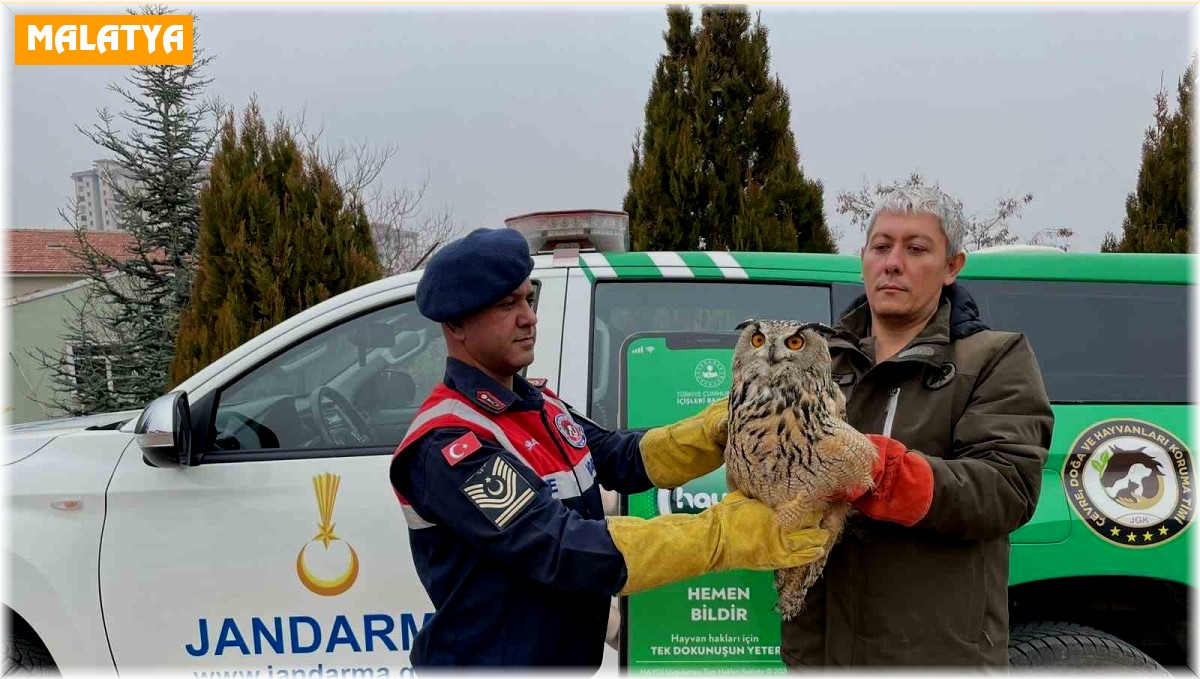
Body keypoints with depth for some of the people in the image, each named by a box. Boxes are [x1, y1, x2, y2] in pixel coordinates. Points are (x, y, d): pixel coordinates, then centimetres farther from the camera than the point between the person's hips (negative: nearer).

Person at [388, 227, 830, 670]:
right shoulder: (446, 446, -23)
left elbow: (620, 458, 0)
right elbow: (564, 550, -31)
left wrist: (719, 430, -16)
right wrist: (724, 534, -33)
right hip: (486, 659, -8)